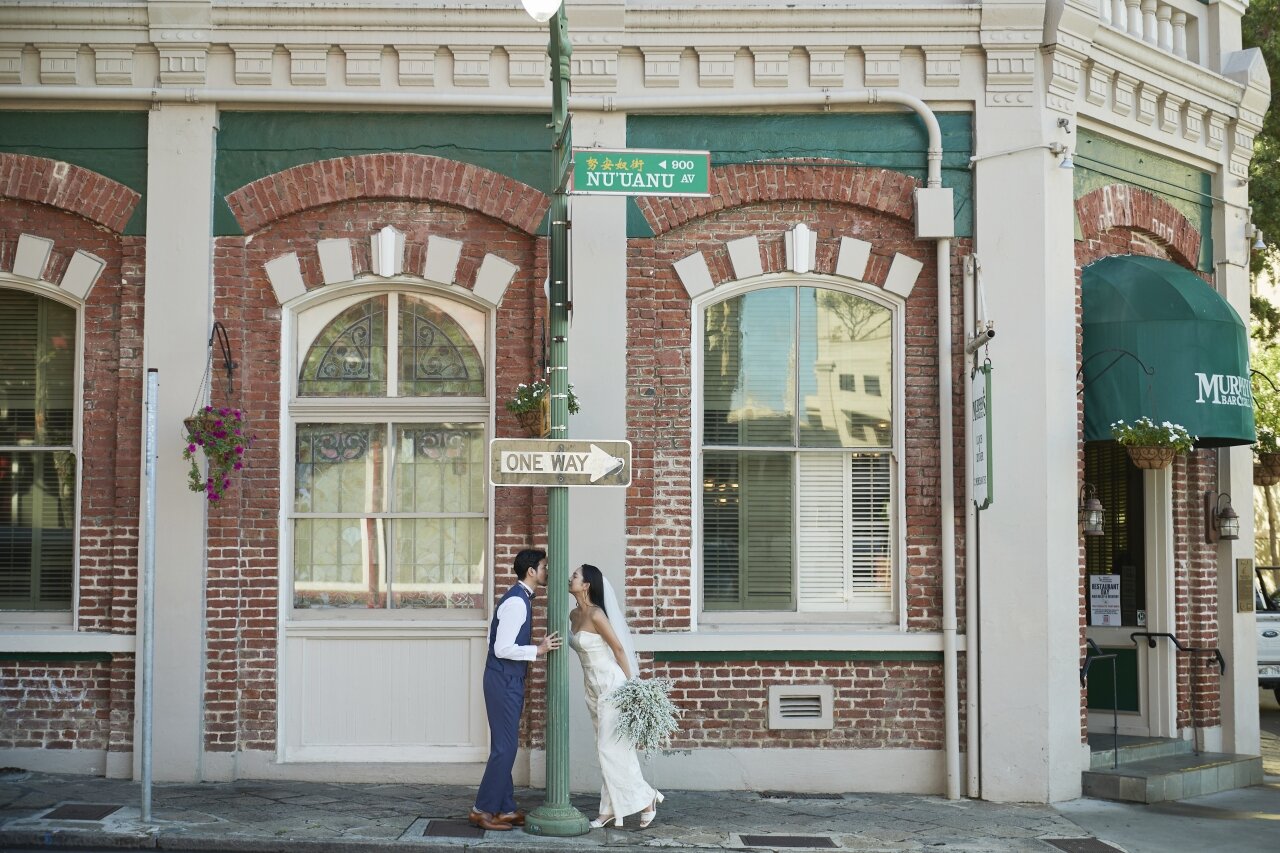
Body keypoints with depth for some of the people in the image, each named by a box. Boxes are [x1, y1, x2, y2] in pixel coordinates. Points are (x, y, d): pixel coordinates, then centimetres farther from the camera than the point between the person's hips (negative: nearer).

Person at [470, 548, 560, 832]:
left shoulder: (519, 598, 13)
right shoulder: (517, 602, -18)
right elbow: (502, 649, -23)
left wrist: (536, 648, 13)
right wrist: (538, 650, -17)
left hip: (508, 681, 10)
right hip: (504, 681, -10)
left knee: (506, 746, 12)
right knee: (504, 747, -6)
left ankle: (505, 809, 18)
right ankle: (483, 810, 0)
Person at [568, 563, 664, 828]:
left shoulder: (596, 614, -18)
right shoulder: (574, 614, 7)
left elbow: (618, 648, -13)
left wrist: (630, 684, -9)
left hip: (610, 685, -9)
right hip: (594, 687, 9)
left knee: (611, 747, -7)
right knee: (607, 748, 9)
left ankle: (645, 799, 5)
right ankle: (612, 809, 13)